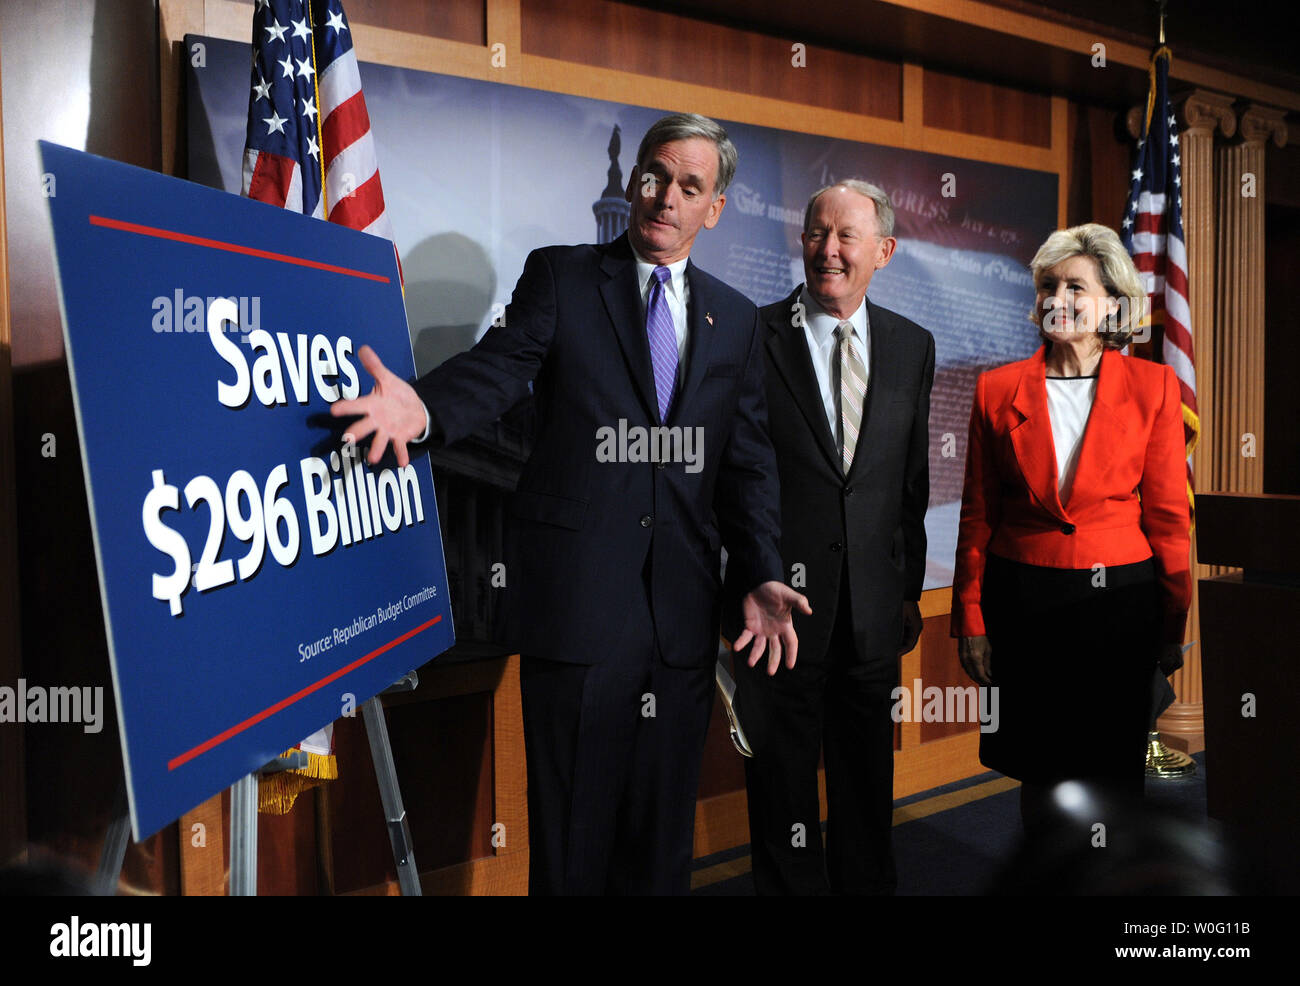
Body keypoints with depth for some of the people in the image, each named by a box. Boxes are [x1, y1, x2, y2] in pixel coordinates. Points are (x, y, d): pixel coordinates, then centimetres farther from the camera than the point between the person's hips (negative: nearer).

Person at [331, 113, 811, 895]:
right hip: (578, 590, -3)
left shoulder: (736, 319, 13)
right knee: (572, 823, 7)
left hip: (683, 603, 3)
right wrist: (424, 408, -33)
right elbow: (497, 370, -10)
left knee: (665, 828, 14)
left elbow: (747, 457, 9)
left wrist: (761, 574, -3)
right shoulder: (560, 276, 4)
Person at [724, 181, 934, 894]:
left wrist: (910, 589, 12)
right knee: (781, 777, 10)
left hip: (875, 605, 4)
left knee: (867, 776, 18)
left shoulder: (912, 346, 7)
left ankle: (868, 885, 37)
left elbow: (913, 480, 11)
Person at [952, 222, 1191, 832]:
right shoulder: (998, 390, 1)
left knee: (1112, 771, 9)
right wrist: (971, 621, 3)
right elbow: (977, 517, 4)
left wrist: (1171, 626, 3)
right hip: (1023, 602, 1)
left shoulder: (1152, 387, -1)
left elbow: (1167, 515, 1)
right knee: (1039, 767, 11)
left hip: (1119, 598, -1)